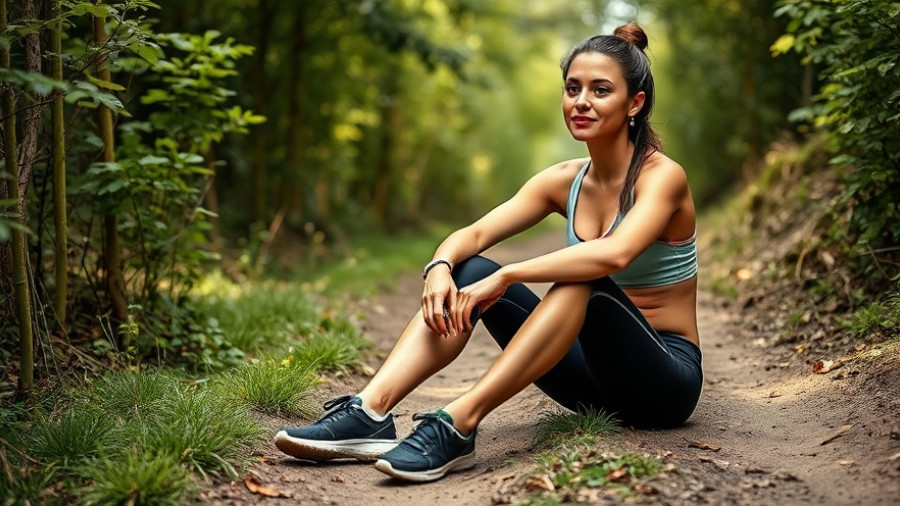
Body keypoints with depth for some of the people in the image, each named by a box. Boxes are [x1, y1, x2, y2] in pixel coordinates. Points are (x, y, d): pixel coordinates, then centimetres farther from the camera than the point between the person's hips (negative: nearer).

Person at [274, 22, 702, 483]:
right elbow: (473, 234, -8)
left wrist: (505, 277, -36)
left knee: (584, 279, -36)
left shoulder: (662, 177, -15)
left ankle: (457, 426, -40)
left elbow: (614, 254, -36)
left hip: (665, 380, -5)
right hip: (596, 371, 5)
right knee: (467, 273, -14)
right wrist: (440, 267, -29)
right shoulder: (563, 181, 3)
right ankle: (370, 413, -30)